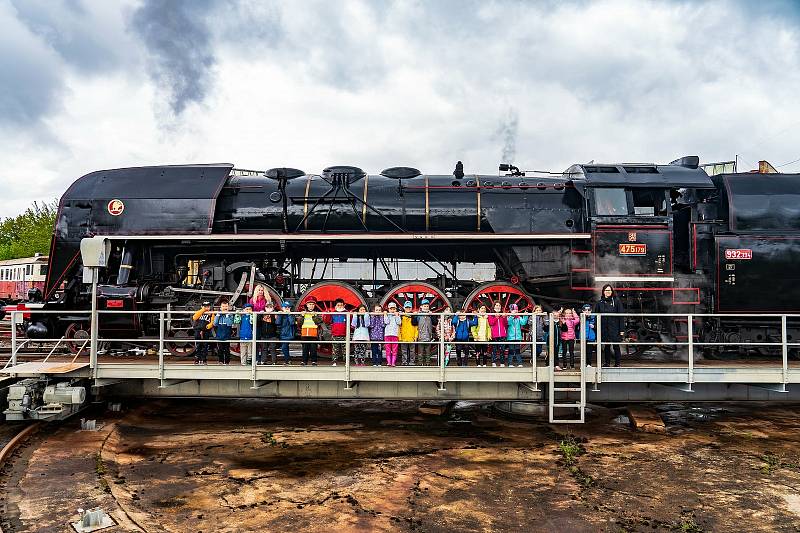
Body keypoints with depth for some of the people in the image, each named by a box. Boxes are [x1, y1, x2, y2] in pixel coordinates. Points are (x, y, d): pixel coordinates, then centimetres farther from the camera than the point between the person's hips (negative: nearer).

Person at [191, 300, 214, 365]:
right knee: (197, 346, 2)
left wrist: (206, 327, -20)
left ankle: (204, 360, 8)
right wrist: (202, 310, -14)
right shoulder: (199, 312, 7)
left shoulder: (211, 314, 4)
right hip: (197, 331, 1)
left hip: (206, 332, 0)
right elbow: (194, 318, -12)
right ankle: (197, 360, 7)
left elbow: (212, 323, -4)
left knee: (205, 346, 3)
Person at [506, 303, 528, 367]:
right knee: (511, 350, 1)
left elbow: (523, 322, -6)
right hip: (511, 337, -3)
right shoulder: (509, 317, -1)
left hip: (518, 336, 3)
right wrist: (512, 315, -27)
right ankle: (510, 363, 6)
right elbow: (509, 322, -19)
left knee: (518, 350, 6)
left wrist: (525, 316, -15)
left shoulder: (519, 317, 7)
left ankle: (519, 363, 10)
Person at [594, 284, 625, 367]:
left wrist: (622, 329, -7)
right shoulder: (599, 303, 8)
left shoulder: (616, 301, 1)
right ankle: (607, 363, 18)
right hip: (604, 328, 3)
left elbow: (621, 316, -1)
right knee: (606, 346, 9)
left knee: (616, 346, -1)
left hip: (615, 329, -2)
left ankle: (617, 363, 8)